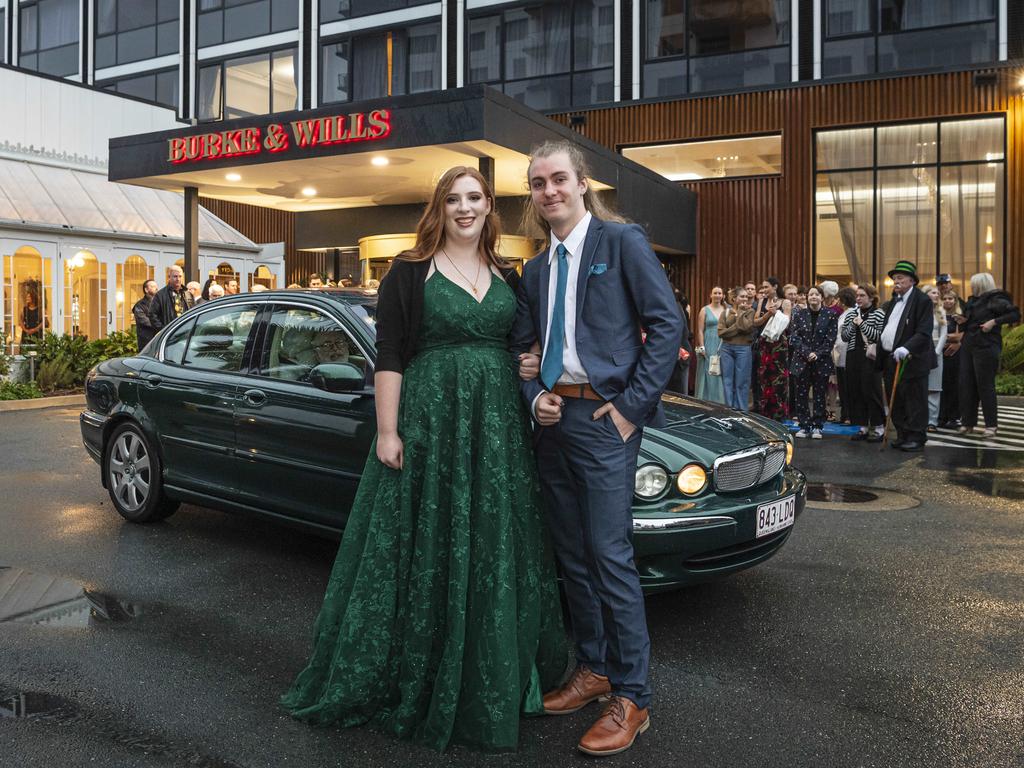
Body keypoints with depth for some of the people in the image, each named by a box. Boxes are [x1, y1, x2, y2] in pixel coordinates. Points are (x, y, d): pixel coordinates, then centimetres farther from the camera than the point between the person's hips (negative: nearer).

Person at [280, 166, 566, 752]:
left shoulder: (507, 276, 13)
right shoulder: (411, 271, 0)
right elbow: (389, 355, -5)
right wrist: (387, 431, -12)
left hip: (498, 431, 4)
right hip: (427, 424, -4)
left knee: (492, 554, 10)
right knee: (425, 553, 2)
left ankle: (489, 682, 27)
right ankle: (414, 680, 20)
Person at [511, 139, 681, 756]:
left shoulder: (622, 241, -3)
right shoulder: (537, 269, 15)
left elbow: (668, 324, -10)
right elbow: (522, 347, 20)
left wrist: (632, 405, -13)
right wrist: (535, 398, 1)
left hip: (604, 418, -7)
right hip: (554, 420, 7)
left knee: (611, 556, -6)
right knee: (572, 554, 13)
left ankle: (632, 698, 7)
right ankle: (594, 669, 29)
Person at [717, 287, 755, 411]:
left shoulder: (750, 312, 5)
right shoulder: (726, 312, 8)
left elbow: (747, 327, -14)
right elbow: (720, 332, -3)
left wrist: (740, 312, -3)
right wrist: (737, 328, -10)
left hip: (743, 349, -2)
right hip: (726, 348, 2)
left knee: (741, 382, 0)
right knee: (727, 381, 4)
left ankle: (741, 410, 7)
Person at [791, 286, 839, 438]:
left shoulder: (830, 315, 1)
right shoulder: (799, 314, 5)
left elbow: (831, 339, -3)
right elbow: (795, 337, -2)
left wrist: (817, 354, -14)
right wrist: (807, 353, -14)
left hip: (822, 361, -1)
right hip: (802, 361, 1)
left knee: (820, 395, 3)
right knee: (801, 394, 2)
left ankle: (817, 427, 10)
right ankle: (804, 426, 10)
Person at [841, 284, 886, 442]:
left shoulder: (879, 314, -3)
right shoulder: (851, 314, 13)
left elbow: (880, 336, -14)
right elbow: (844, 336, 10)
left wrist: (863, 325, -15)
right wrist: (852, 325, -6)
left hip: (870, 358, -6)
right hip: (853, 357, 6)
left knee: (872, 392, -4)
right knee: (855, 392, 6)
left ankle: (878, 428, 5)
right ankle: (863, 427, 15)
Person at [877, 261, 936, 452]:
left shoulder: (922, 301, -9)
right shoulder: (893, 302, 17)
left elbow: (924, 333, -18)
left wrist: (906, 348, -29)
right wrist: (878, 350, 17)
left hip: (911, 361, -8)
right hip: (891, 360, 8)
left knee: (914, 402, -2)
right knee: (895, 402, 13)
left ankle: (916, 438, 5)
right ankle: (903, 435, 22)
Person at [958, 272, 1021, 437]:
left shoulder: (996, 300, -8)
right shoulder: (973, 301, 15)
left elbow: (1015, 315, -15)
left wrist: (994, 322, -22)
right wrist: (963, 321, 3)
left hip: (986, 348, -8)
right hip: (968, 347, 8)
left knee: (985, 386, -4)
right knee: (966, 385, 5)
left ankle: (991, 425, 4)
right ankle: (968, 422, 12)